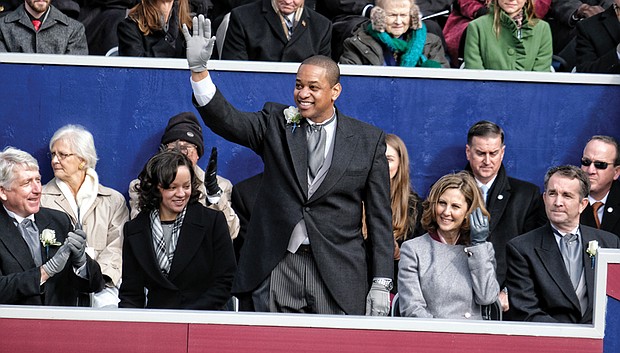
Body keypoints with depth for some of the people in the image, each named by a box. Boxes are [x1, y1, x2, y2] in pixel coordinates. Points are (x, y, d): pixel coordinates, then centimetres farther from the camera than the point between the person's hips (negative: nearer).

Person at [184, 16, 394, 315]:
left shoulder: (368, 141, 6)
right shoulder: (276, 124, 9)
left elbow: (379, 216, 6)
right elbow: (226, 120, -7)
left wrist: (381, 283, 1)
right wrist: (198, 68, -22)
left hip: (337, 275, -1)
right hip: (277, 268, 1)